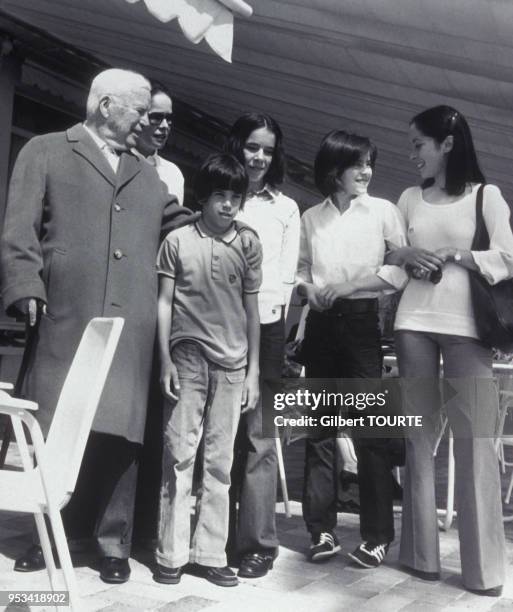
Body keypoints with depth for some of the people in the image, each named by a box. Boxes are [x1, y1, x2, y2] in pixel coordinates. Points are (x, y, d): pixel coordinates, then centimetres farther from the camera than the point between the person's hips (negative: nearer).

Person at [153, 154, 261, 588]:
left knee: (220, 460, 5)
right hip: (186, 358, -2)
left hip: (232, 364, 2)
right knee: (179, 455, 1)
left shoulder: (246, 247, 8)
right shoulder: (178, 241, 3)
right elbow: (164, 303, 3)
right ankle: (172, 553, 10)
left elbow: (252, 312, 10)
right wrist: (165, 360, -5)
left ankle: (211, 553, 14)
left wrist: (253, 371, 6)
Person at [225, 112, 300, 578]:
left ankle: (257, 542, 5)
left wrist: (273, 307, -4)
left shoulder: (285, 208, 14)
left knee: (258, 434, -3)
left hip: (264, 325, 0)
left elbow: (287, 272, 11)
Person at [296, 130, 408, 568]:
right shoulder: (310, 218, 12)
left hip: (362, 321, -3)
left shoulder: (383, 211, 3)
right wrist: (308, 288, -4)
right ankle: (322, 529, 14)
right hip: (321, 323, 3)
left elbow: (403, 270, -3)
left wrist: (351, 284, -12)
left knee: (369, 429, -3)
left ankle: (377, 535, 8)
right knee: (320, 428, 5)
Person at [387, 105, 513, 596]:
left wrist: (453, 253, -9)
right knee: (418, 436, 5)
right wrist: (406, 255, -2)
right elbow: (385, 259, 18)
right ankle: (421, 554, 15)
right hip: (413, 324, 3)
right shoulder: (409, 198, 15)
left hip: (466, 326, -3)